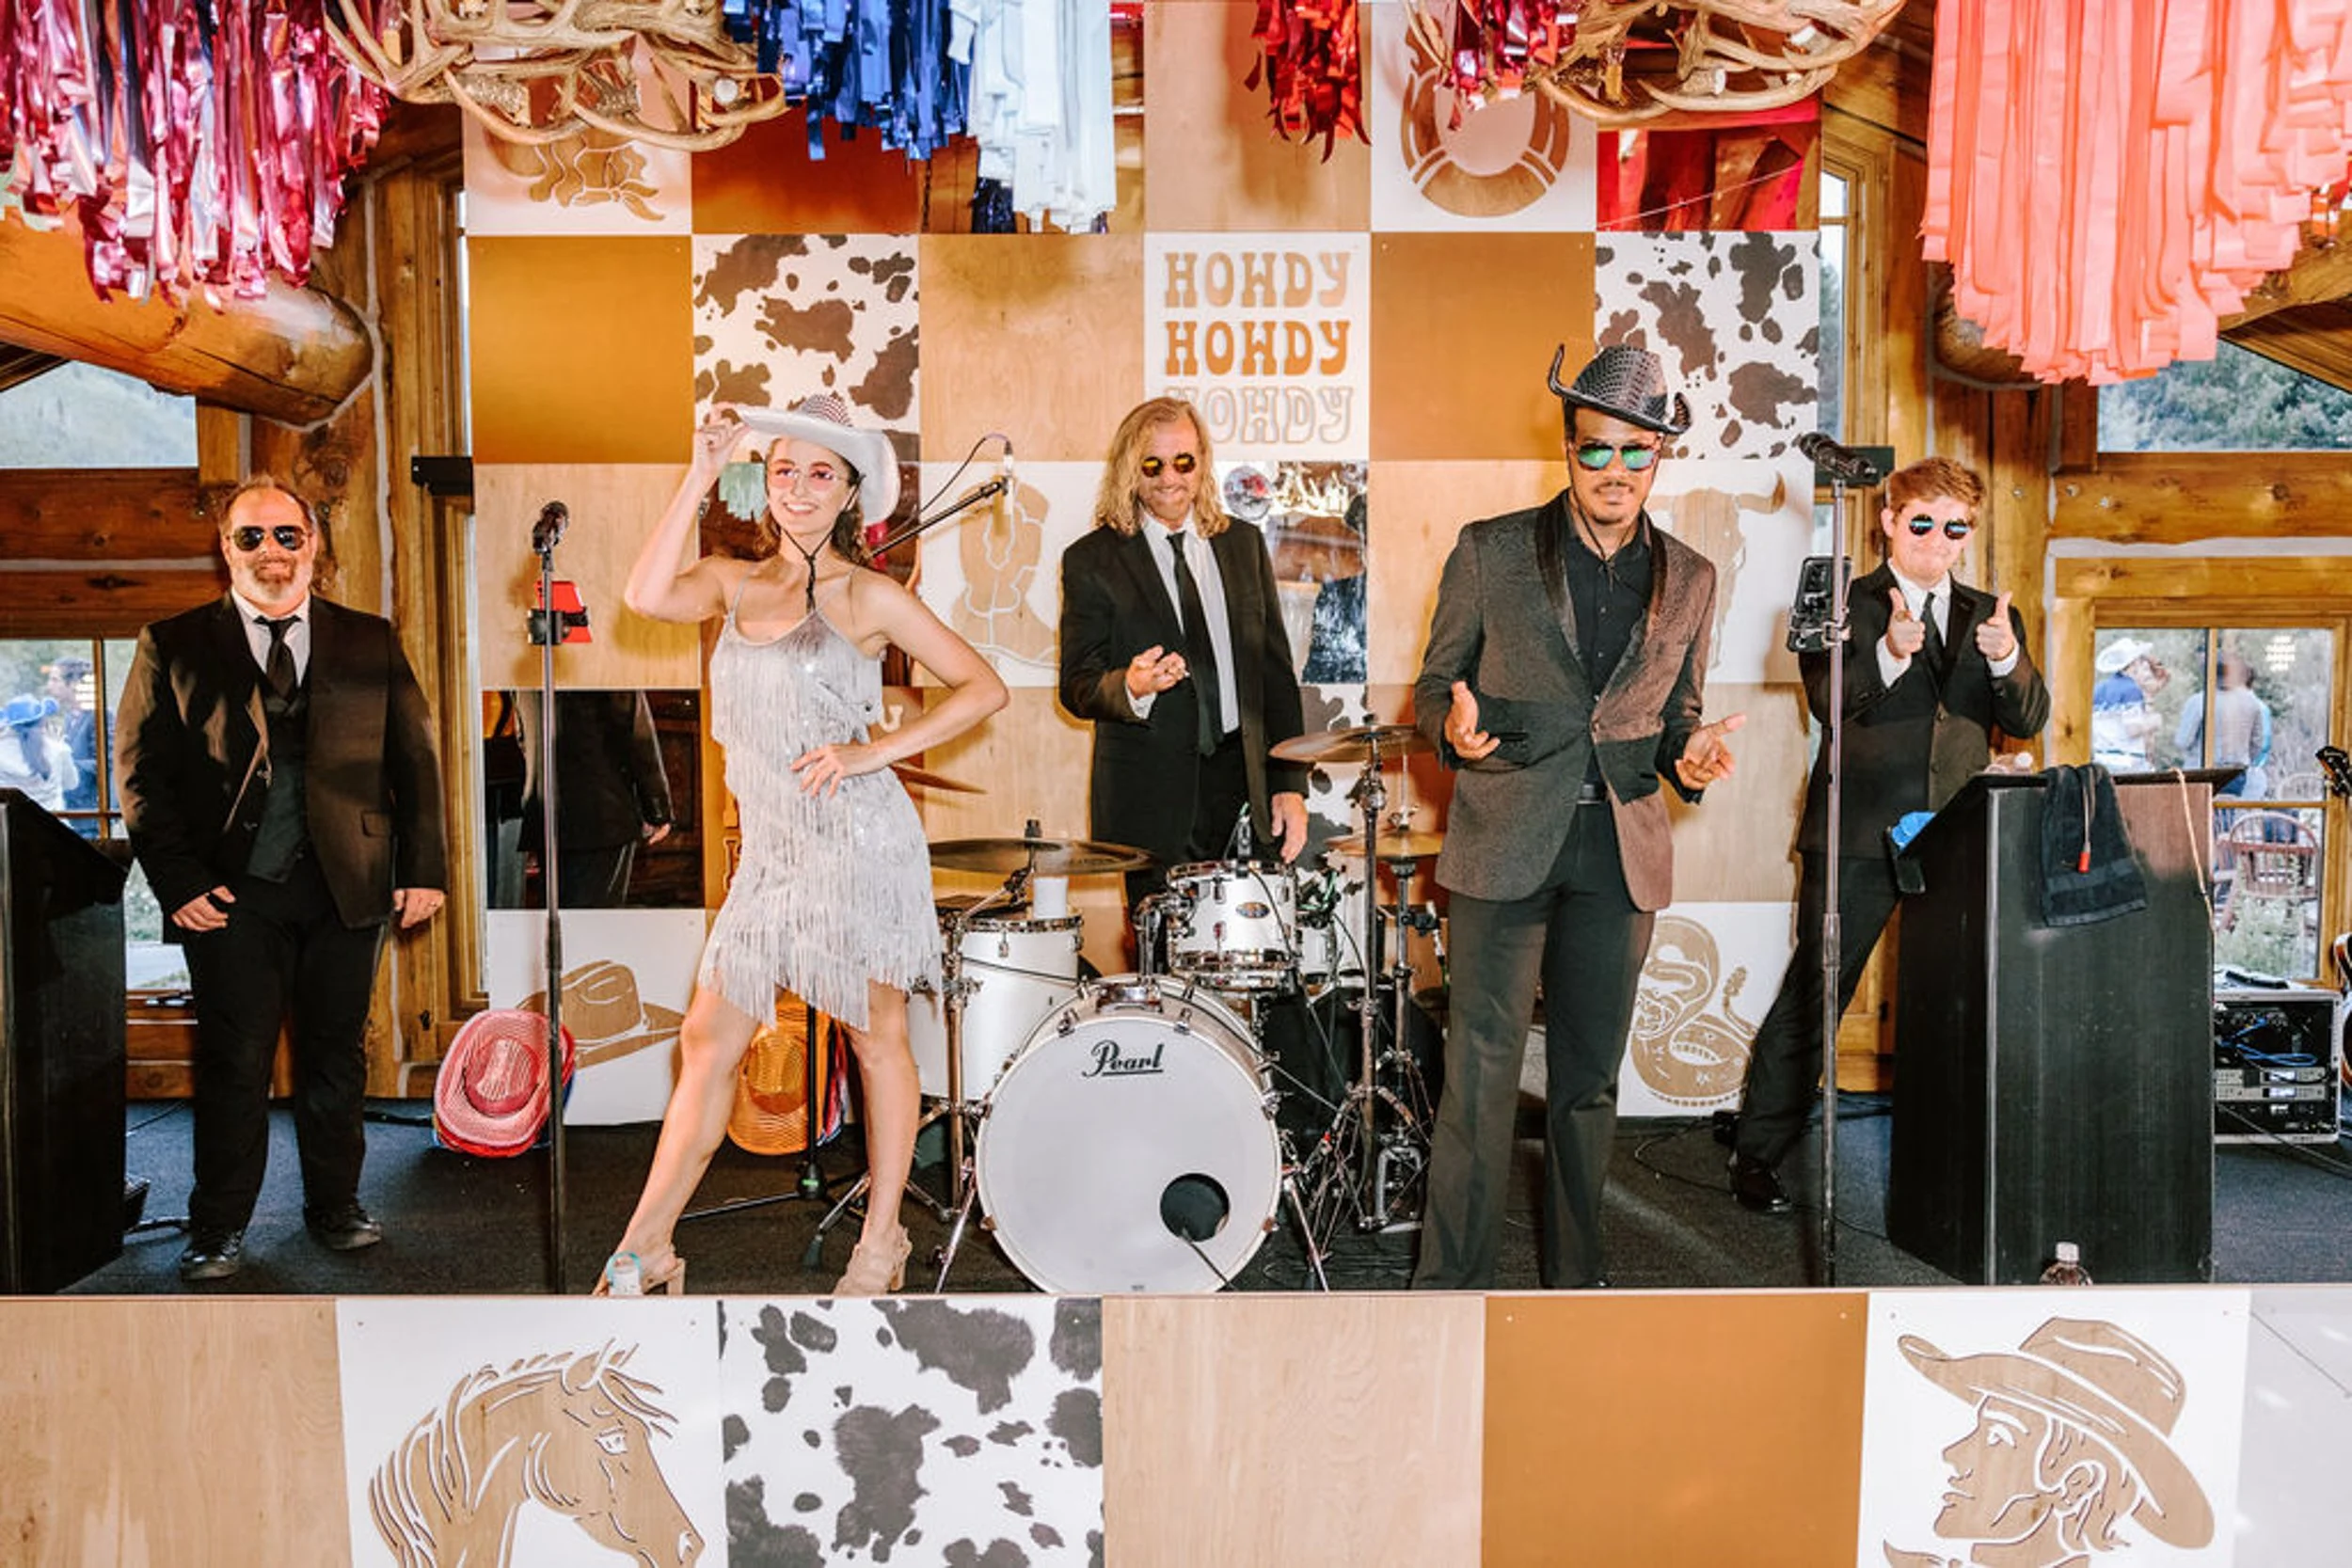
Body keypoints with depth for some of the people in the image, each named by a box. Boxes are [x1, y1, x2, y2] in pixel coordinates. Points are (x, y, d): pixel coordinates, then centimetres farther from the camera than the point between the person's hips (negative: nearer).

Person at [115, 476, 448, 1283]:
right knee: (233, 1063, 4)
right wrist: (179, 882, -7)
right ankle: (219, 1229, 18)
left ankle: (335, 1206, 26)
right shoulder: (173, 646, 5)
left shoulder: (370, 643, 8)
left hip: (347, 886, 2)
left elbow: (414, 759, 7)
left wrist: (423, 869, 0)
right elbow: (143, 772, 2)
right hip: (232, 892, -1)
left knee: (336, 1056, 11)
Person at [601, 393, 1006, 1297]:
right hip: (770, 851, 5)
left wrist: (874, 753, -13)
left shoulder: (867, 595, -3)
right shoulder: (733, 584, 9)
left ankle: (882, 1242, 21)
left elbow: (983, 688, -5)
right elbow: (647, 596, -12)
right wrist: (700, 477, -9)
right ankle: (647, 1246, 15)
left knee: (876, 1038, 7)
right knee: (707, 1040, 5)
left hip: (858, 840, -4)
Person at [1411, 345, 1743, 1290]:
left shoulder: (1690, 581, 11)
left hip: (1622, 852, 3)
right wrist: (1455, 725, -17)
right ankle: (1450, 1280, 8)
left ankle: (1572, 1276, 27)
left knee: (1591, 1074, 11)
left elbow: (1680, 709, 19)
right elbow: (1433, 685, 5)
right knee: (1482, 1069, -4)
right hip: (1506, 842, -3)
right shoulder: (1491, 551, 2)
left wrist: (1688, 752, -4)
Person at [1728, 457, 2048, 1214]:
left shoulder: (1991, 616, 16)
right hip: (1860, 833, -4)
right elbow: (1829, 702, -11)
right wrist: (1889, 654, -29)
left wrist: (2007, 661, -15)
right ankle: (1757, 1153, 9)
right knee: (1813, 994, -1)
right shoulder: (1845, 605, 3)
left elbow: (2027, 719, 5)